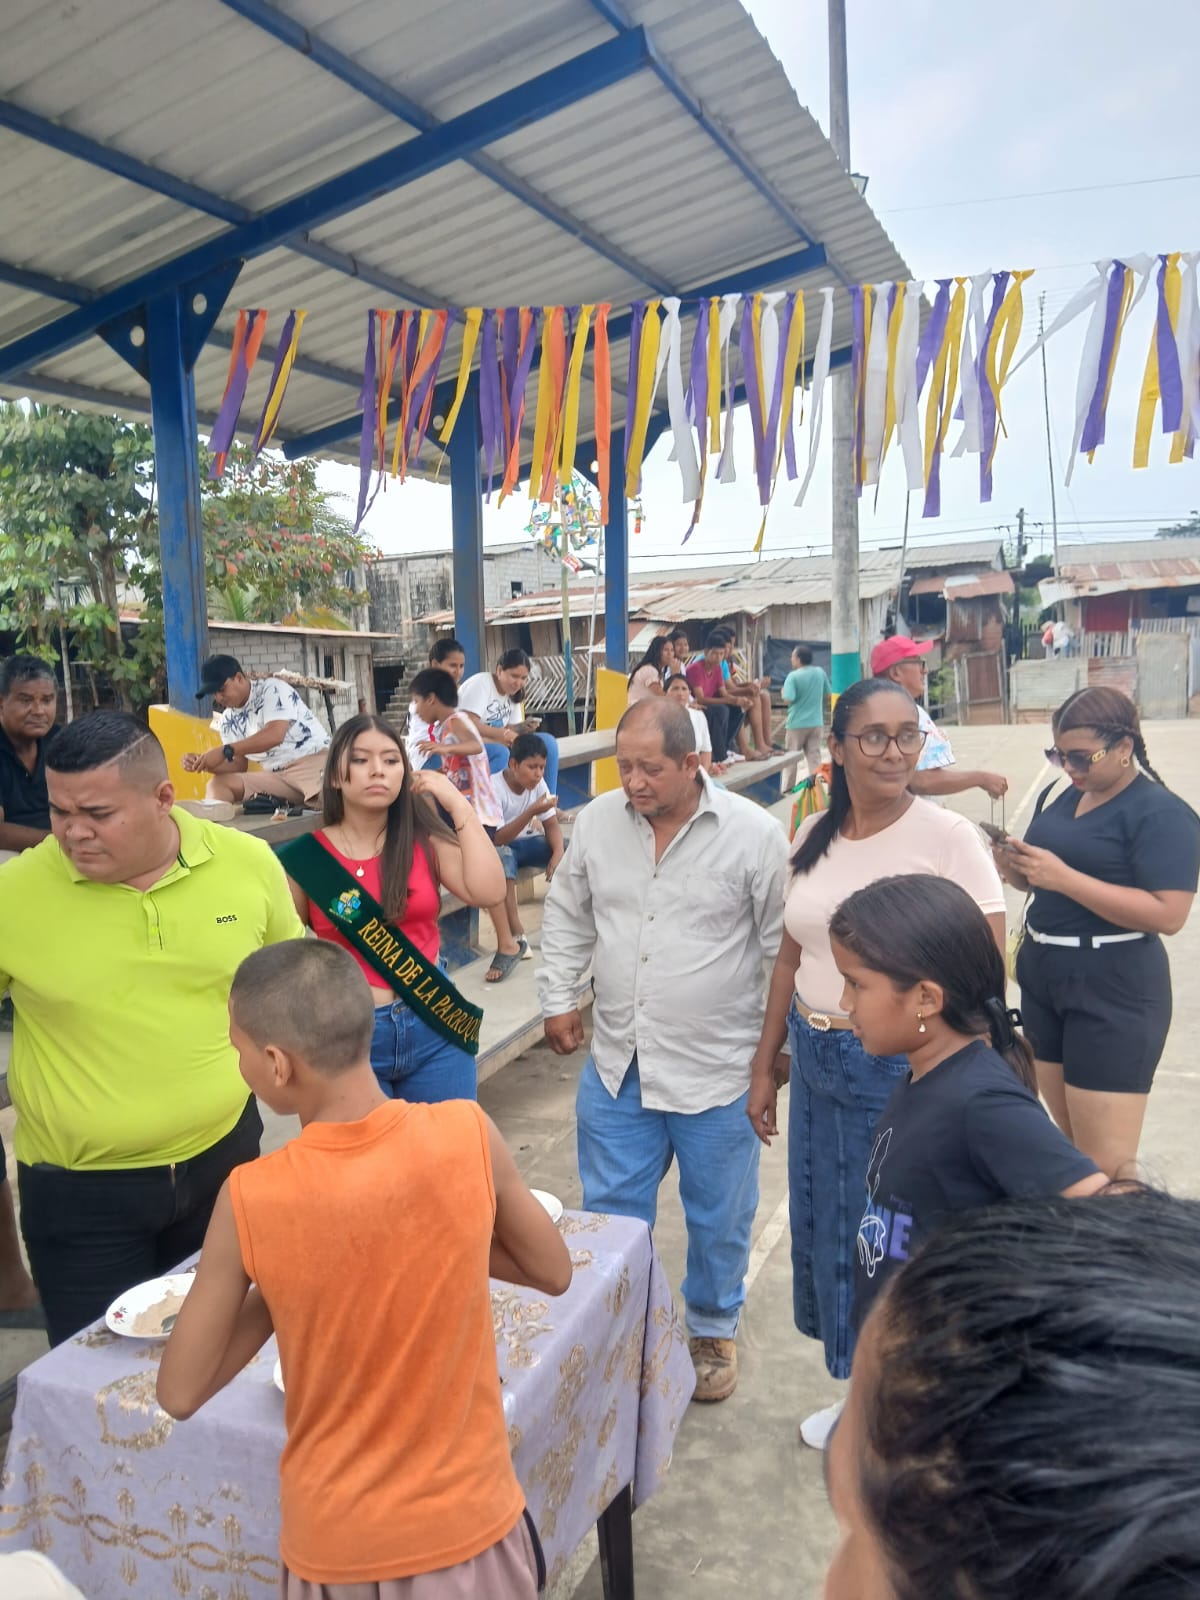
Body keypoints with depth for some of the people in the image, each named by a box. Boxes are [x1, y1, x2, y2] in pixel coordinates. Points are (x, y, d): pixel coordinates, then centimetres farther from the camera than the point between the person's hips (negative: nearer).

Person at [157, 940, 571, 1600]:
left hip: (337, 1544, 0)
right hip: (469, 1520, 1)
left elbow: (178, 1393, -9)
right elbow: (554, 1272, -3)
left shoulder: (250, 1200, -22)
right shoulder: (470, 1136, -20)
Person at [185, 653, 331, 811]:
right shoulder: (228, 720, 12)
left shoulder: (272, 689, -7)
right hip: (276, 776, 7)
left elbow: (275, 735, -23)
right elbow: (239, 765, 18)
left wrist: (225, 751, -25)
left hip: (315, 761, -7)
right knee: (218, 784, -12)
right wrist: (204, 762, -1)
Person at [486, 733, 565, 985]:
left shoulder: (538, 783, -4)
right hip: (498, 848, -6)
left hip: (526, 842, 6)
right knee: (499, 857, -42)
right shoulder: (493, 788, -22)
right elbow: (497, 838, -28)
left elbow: (551, 823, -4)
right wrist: (531, 812, -39)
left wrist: (558, 852, -25)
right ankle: (509, 941, -42)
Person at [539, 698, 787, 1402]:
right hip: (617, 1062, 3)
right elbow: (567, 915, 11)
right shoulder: (597, 821, -2)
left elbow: (785, 945, -7)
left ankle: (713, 1329, 43)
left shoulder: (754, 832, -14)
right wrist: (560, 999, 9)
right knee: (611, 1210, 16)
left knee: (719, 1218, 17)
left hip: (718, 1069, -3)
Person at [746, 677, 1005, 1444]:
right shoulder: (813, 837, 3)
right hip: (817, 1064, 6)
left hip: (903, 1071, -6)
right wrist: (765, 1064, 13)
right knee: (826, 1226, 18)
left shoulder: (950, 837, -14)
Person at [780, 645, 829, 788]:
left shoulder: (793, 676, -14)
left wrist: (784, 692, -2)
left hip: (797, 723, -4)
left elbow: (788, 700, -22)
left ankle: (787, 789, 15)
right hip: (816, 722, 4)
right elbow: (829, 694, 13)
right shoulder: (820, 672, 2)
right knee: (814, 756, 6)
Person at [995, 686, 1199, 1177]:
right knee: (1070, 1143, 17)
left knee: (1106, 1165, -3)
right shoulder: (1060, 796, 9)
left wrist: (1063, 877, -24)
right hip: (1042, 976, 7)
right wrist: (1018, 868, -6)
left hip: (1114, 992, -7)